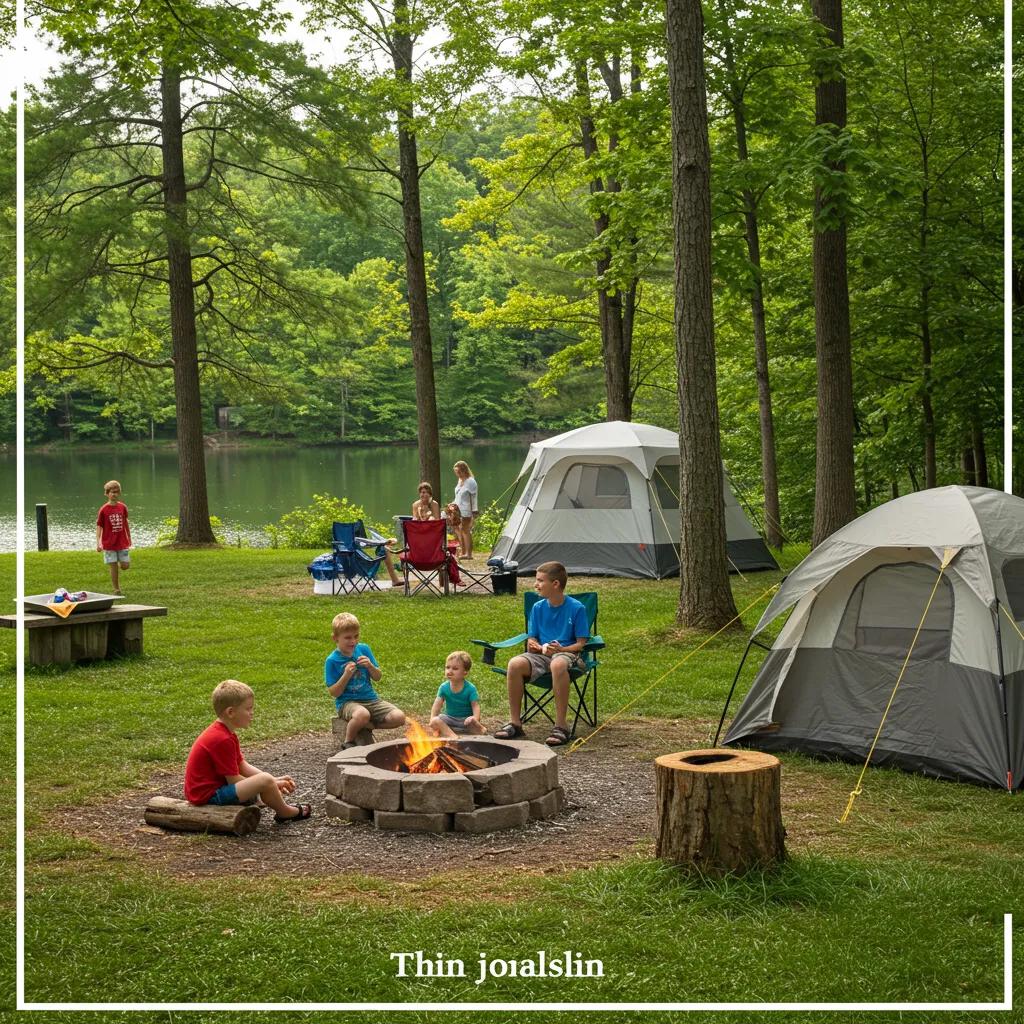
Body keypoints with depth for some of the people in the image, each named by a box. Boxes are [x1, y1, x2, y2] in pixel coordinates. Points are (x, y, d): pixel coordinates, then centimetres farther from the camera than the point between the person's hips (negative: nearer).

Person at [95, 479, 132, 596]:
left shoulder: (123, 507, 1)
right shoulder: (103, 509, -8)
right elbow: (99, 526, -6)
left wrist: (129, 538, 20)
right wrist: (98, 543, -14)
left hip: (122, 542, 3)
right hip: (109, 544, -3)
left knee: (125, 566, 0)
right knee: (113, 567, -1)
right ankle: (117, 590, 9)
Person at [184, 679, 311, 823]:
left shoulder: (222, 732, 10)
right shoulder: (222, 739, -22)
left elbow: (242, 766, 12)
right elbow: (234, 780, -20)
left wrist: (274, 781, 3)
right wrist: (270, 784, -8)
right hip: (208, 796, -11)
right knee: (264, 780, -20)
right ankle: (285, 813, 3)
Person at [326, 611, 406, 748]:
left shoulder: (364, 649, 5)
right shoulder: (332, 661, -7)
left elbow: (378, 678, 9)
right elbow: (333, 693, -8)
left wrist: (370, 666, -11)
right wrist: (346, 675, -21)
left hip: (370, 698, 5)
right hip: (347, 701, -5)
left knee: (398, 717, -18)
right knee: (362, 714, -40)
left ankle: (363, 727, 0)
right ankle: (348, 742, -11)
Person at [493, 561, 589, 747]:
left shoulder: (576, 608, -3)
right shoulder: (538, 608, 10)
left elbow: (581, 643, -4)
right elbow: (531, 641, 12)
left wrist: (561, 649, -21)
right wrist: (541, 647, -11)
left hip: (567, 653, -4)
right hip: (541, 655, 4)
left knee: (558, 664, -42)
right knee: (515, 664, -28)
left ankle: (561, 725, -35)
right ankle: (515, 722, -18)